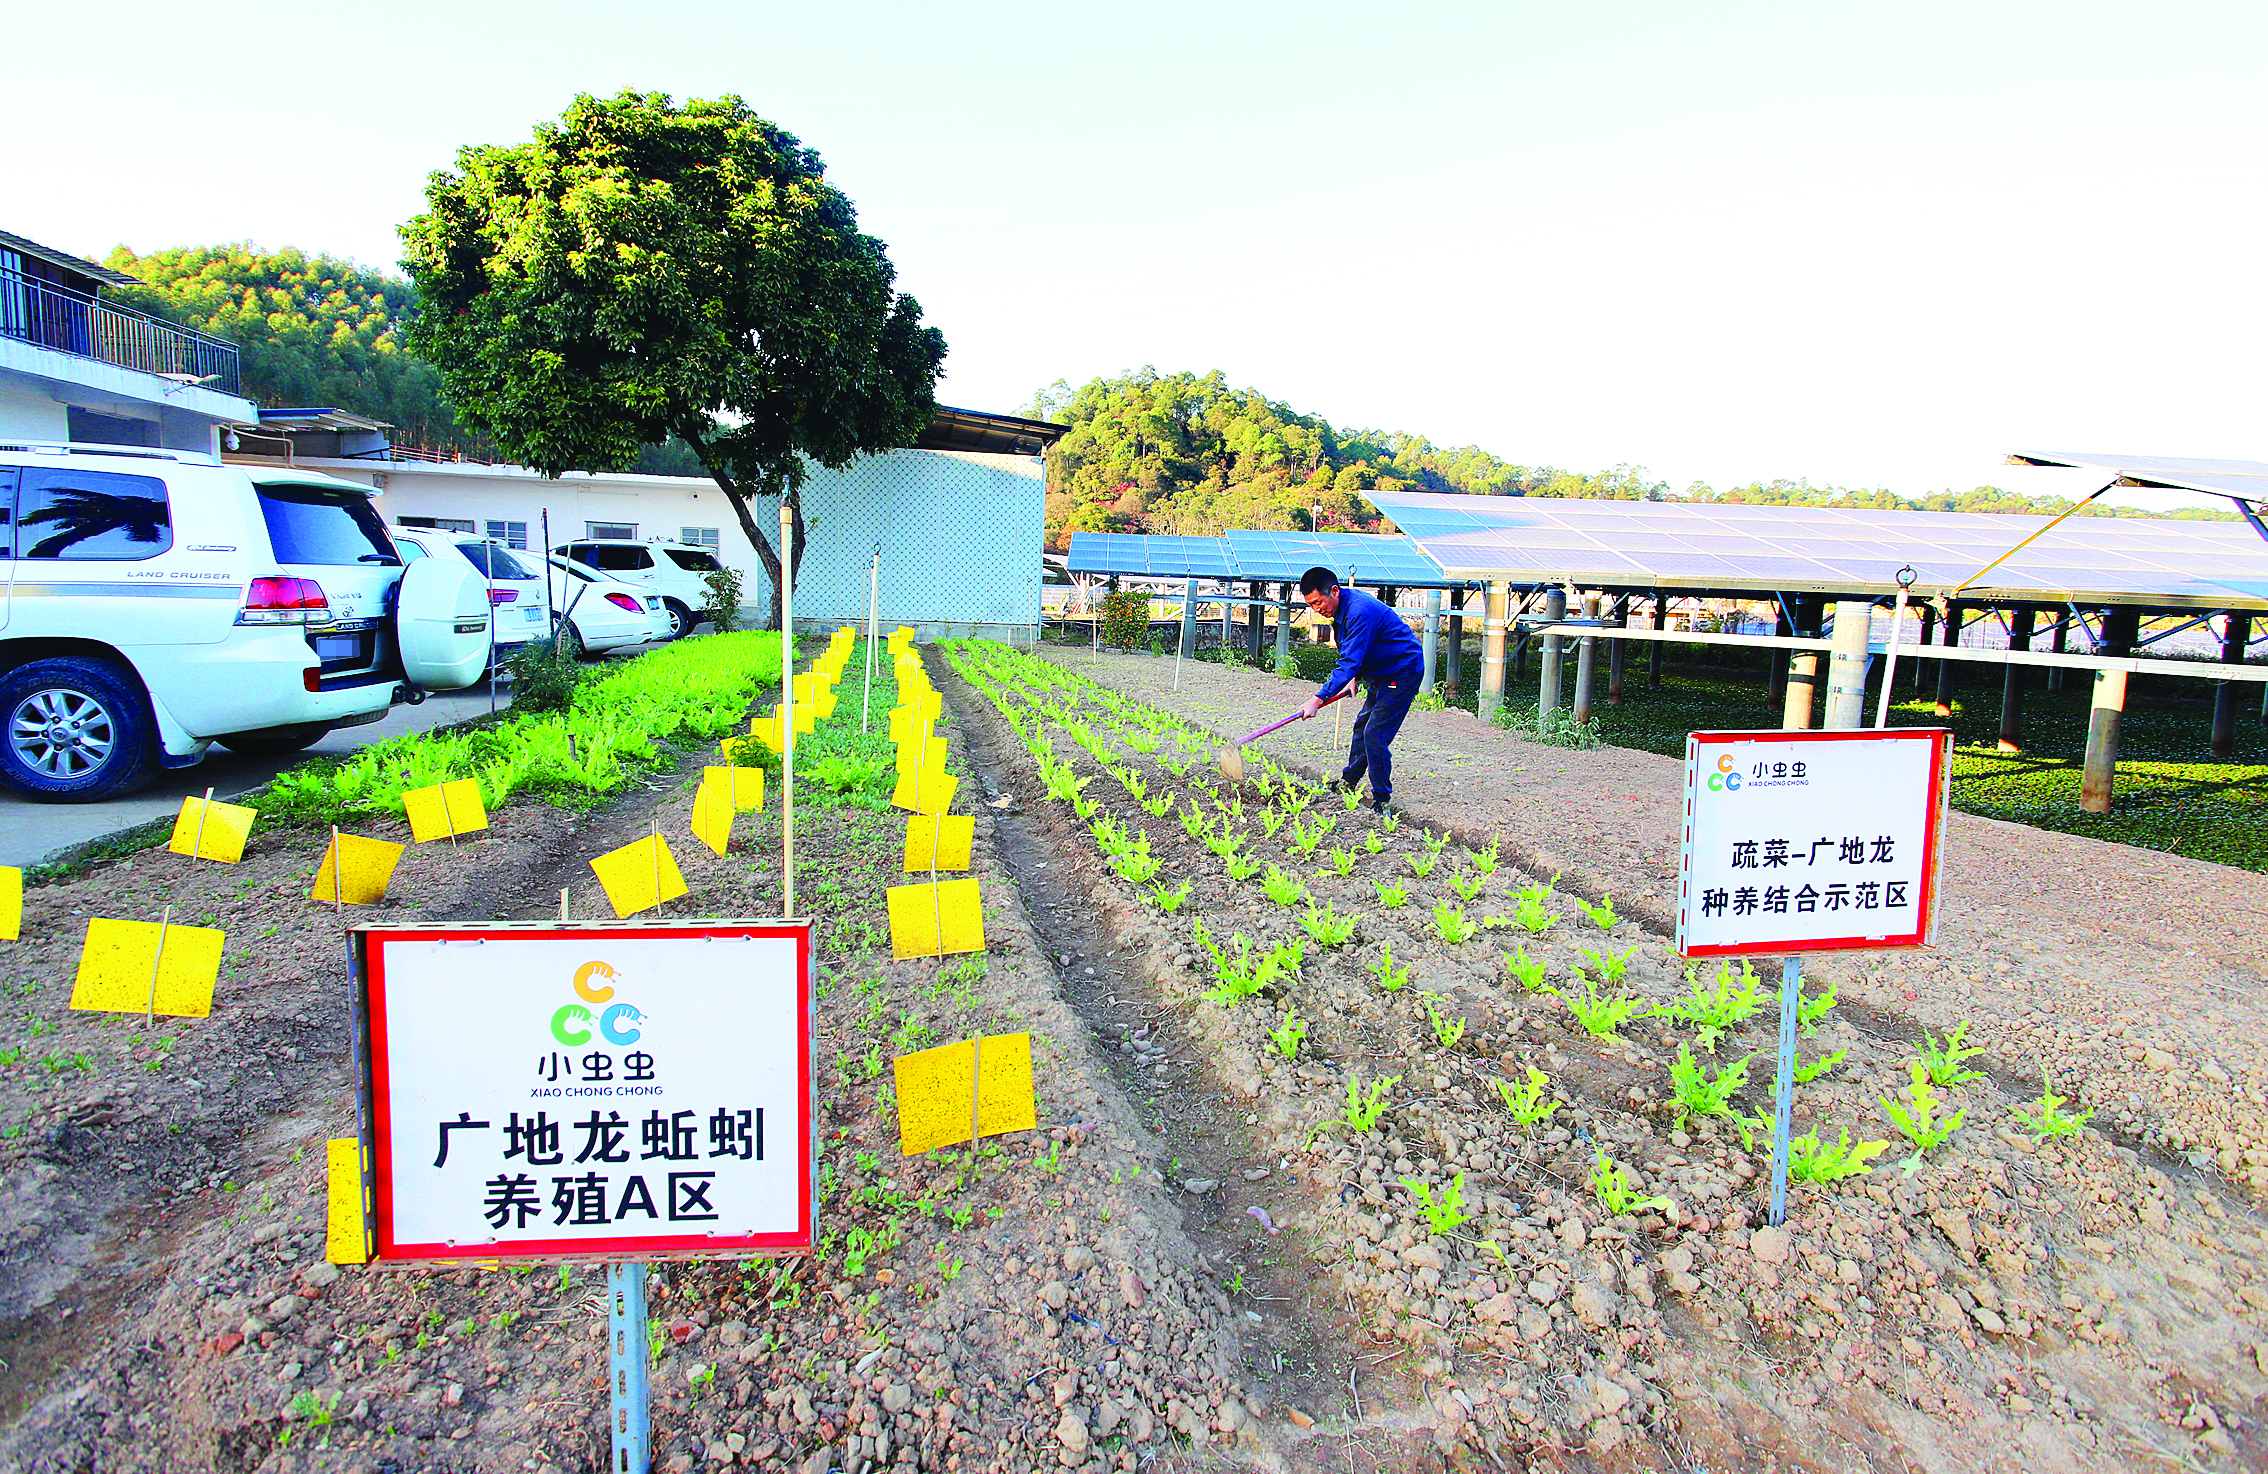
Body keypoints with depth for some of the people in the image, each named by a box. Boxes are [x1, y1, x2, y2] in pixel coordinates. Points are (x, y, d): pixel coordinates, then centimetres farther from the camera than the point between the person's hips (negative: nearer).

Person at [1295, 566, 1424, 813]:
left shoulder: (1360, 611, -30)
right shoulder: (1341, 606, 2)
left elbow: (1350, 662, -35)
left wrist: (1319, 699, -39)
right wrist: (1355, 676, 5)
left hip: (1403, 671, -10)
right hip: (1382, 673, 10)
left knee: (1375, 734, -13)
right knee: (1362, 725, 19)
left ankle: (1381, 800, -3)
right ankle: (1349, 782, 35)